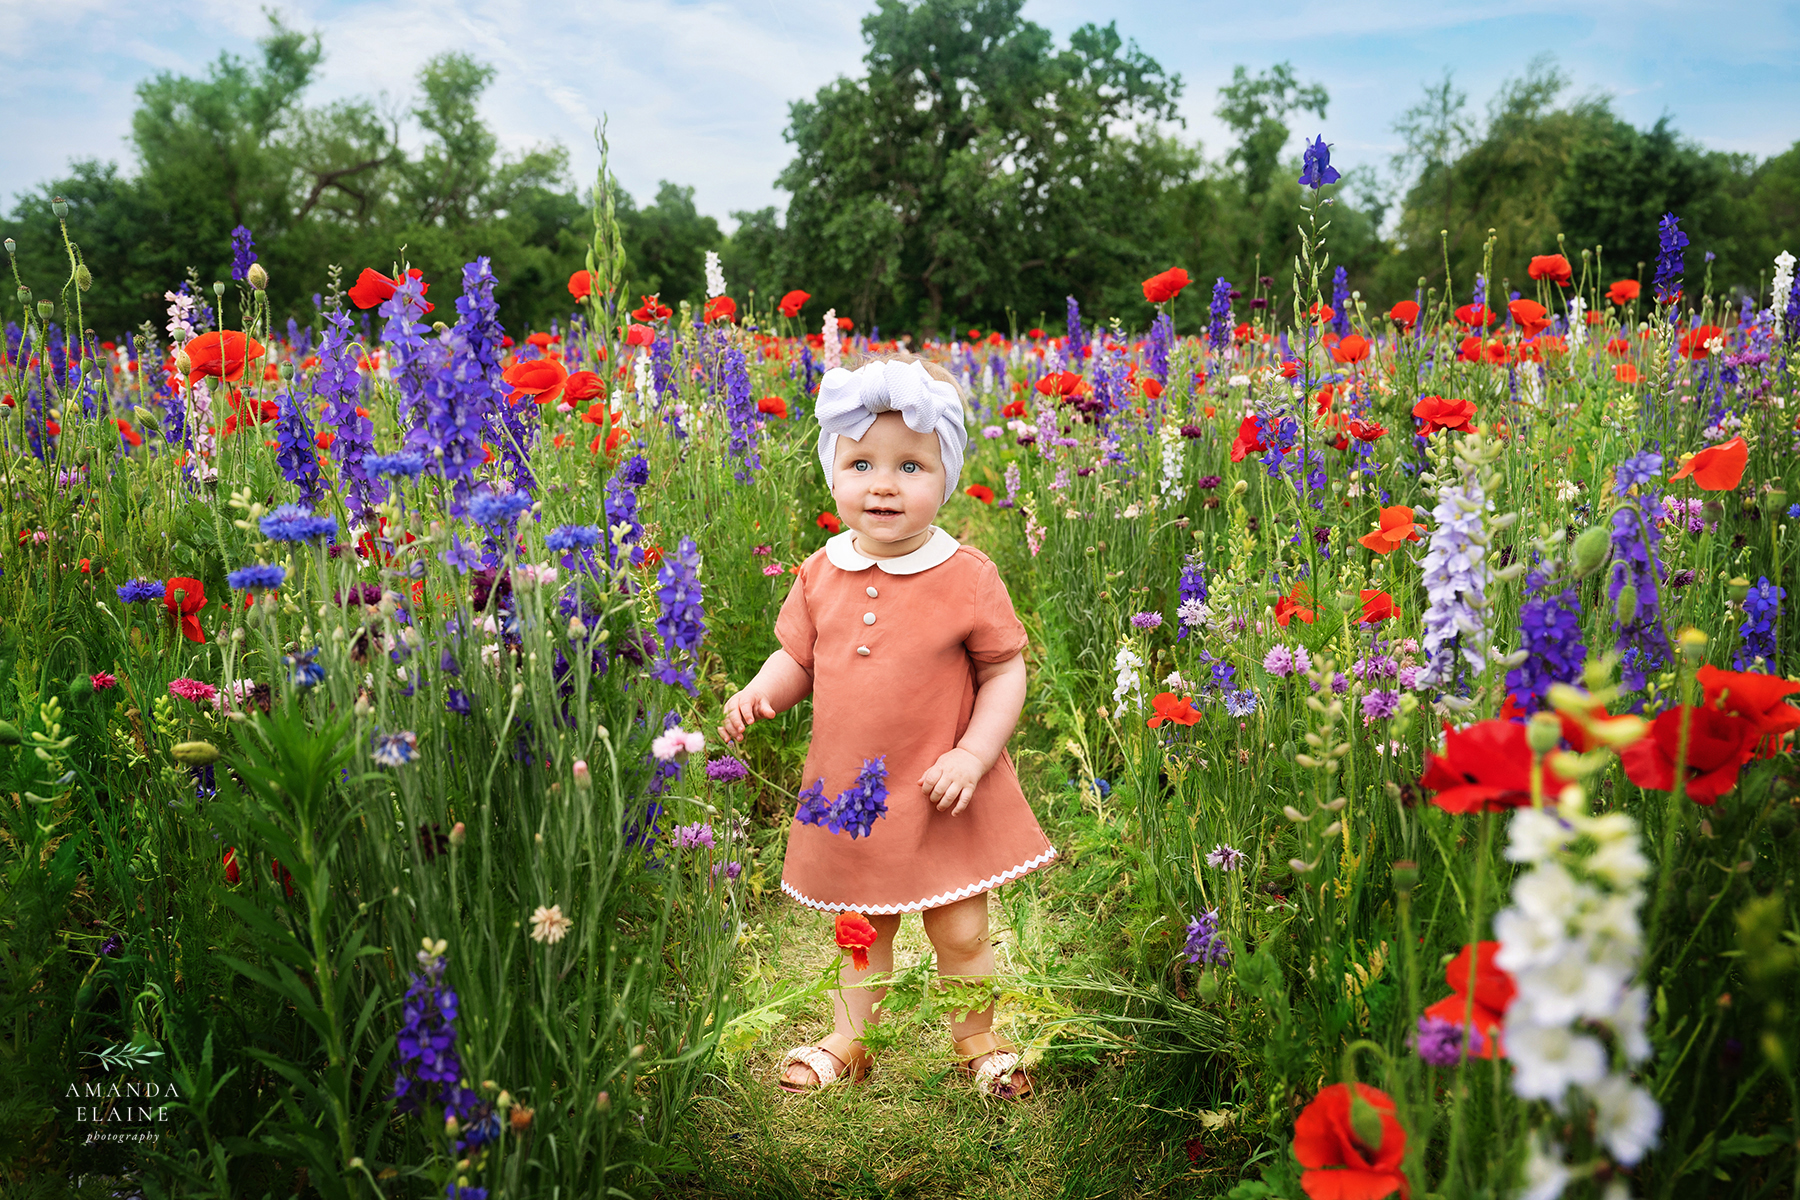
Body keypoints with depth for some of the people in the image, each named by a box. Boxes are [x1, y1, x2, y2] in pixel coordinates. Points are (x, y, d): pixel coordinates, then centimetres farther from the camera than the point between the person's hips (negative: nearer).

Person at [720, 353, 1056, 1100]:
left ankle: (978, 1042, 35)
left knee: (962, 932, 10)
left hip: (941, 795, -3)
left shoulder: (967, 576, -13)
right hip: (847, 792, 3)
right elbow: (798, 657, 9)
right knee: (860, 928, 21)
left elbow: (1005, 672, -8)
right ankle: (849, 1041, 41)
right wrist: (759, 695, -11)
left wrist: (973, 755, -18)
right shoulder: (822, 574, -3)